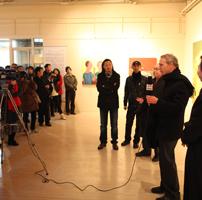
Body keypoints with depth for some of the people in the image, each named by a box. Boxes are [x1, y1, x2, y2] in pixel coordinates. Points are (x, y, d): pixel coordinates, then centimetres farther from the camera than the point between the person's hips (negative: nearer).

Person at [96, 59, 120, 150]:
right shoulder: (100, 76, 3)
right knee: (103, 124, 8)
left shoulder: (116, 76, 1)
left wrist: (105, 88, -13)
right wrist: (110, 89, -13)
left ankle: (114, 142, 17)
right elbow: (99, 88, -10)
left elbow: (116, 88, -12)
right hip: (103, 102, 1)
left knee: (114, 124, 5)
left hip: (114, 102, -1)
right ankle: (103, 142, 20)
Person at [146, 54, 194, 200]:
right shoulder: (168, 81, 13)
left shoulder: (180, 83, -18)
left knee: (167, 160, -3)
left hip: (170, 129, -10)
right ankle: (165, 186, 31)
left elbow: (176, 107, -26)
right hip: (164, 126, 10)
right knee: (164, 158, 17)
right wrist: (153, 101, 4)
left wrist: (157, 102, -24)